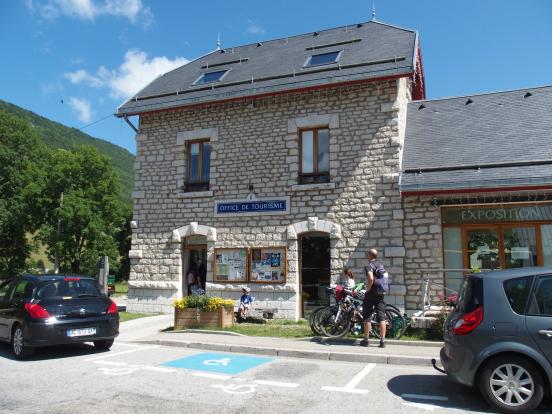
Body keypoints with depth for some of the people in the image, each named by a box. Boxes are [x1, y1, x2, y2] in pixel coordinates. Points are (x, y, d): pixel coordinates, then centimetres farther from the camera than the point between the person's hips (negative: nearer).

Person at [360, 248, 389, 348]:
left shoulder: (369, 266, -11)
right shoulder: (381, 265, 14)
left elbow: (371, 278, -27)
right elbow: (386, 278, 19)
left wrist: (368, 289, -15)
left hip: (371, 293, -6)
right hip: (381, 294, 7)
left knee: (367, 317, 3)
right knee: (381, 317, 5)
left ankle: (366, 340, 7)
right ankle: (382, 341, 3)